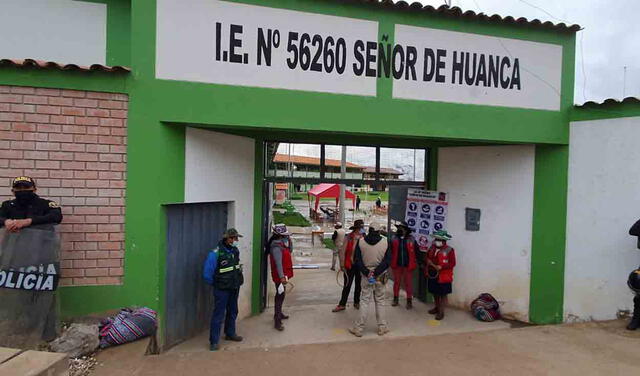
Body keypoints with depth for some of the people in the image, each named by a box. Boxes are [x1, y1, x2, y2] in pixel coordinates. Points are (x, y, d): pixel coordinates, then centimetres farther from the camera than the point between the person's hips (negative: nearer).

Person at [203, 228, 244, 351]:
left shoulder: (235, 251, 1)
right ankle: (214, 341, 8)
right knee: (218, 314, -2)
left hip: (235, 288, 7)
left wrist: (237, 281, 13)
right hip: (222, 289, -7)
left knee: (232, 312, 19)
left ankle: (230, 333, 37)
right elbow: (207, 274, -16)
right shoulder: (216, 253, -21)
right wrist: (216, 284, -3)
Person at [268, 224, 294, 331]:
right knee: (280, 295, -7)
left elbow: (290, 251, 23)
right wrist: (281, 276, -35)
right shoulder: (276, 246, -22)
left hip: (284, 275, 10)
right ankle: (277, 321, -3)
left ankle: (279, 313, 39)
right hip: (280, 276, -10)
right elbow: (278, 262, -30)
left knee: (280, 295, 22)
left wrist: (289, 241, 8)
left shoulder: (282, 244, 9)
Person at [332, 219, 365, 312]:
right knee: (347, 285, 7)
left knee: (359, 285, 14)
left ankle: (356, 302, 31)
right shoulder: (348, 238, -8)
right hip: (349, 265, -2)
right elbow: (342, 251, -7)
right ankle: (342, 304, 16)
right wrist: (342, 264, -9)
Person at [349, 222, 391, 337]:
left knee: (365, 301, 7)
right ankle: (382, 327, 21)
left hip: (366, 275, 0)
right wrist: (376, 272, -11)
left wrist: (366, 272, -9)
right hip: (380, 276, 0)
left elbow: (357, 260, -6)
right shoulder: (385, 242, -4)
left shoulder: (360, 241, -4)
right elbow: (387, 261, -7)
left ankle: (358, 328, 10)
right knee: (380, 301, 13)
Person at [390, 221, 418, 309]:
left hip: (408, 265, -2)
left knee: (408, 283, 7)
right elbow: (390, 251, 3)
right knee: (396, 282, 14)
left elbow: (417, 251, 2)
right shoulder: (394, 239, -1)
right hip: (397, 265, 2)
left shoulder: (411, 239, -4)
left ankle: (409, 301, 21)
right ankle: (396, 299, 28)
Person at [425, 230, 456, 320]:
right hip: (432, 275, 6)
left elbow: (452, 264, -16)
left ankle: (441, 312, 14)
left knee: (443, 294, 5)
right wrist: (429, 262, -1)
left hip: (443, 276, -6)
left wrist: (440, 267, -24)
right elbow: (427, 257, 18)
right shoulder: (432, 248, 5)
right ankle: (437, 307, 37)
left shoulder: (449, 250, -14)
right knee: (435, 293, 19)